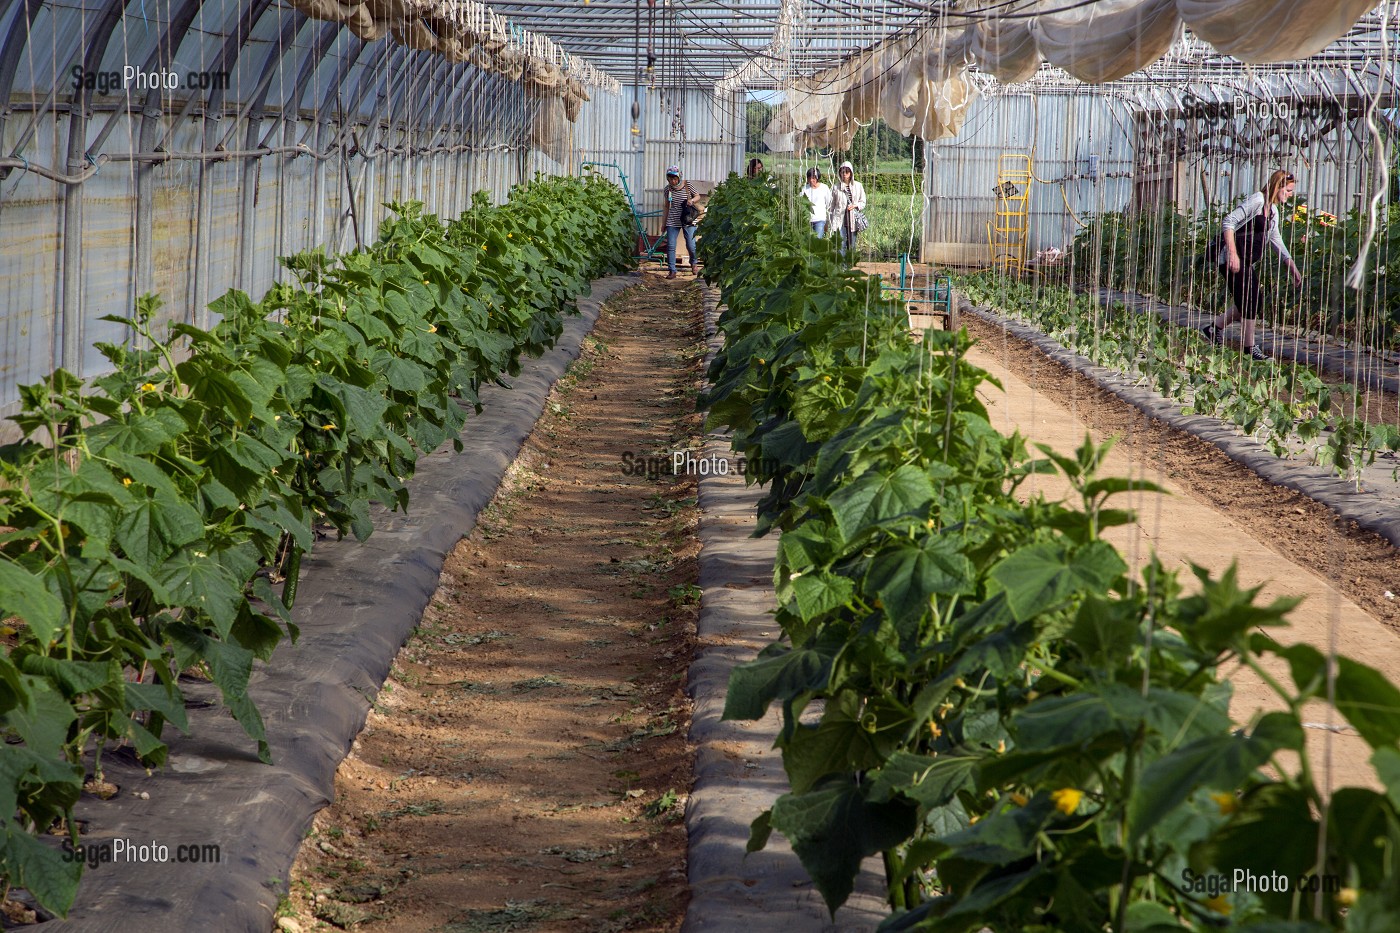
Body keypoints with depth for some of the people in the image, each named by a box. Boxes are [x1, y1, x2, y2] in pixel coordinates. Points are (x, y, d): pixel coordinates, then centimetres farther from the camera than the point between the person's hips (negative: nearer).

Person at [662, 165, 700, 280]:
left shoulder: (687, 186, -5)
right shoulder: (668, 189, 2)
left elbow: (698, 197, 7)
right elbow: (667, 207, 11)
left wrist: (692, 200, -17)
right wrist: (664, 223, 13)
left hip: (688, 220, -2)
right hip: (672, 221, 2)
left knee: (691, 245, 0)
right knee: (670, 246, -5)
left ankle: (693, 263, 31)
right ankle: (672, 271, 2)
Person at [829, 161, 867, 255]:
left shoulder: (858, 186, 6)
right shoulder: (836, 188, 4)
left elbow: (863, 203, 10)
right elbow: (831, 206, 10)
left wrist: (855, 205, -10)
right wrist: (829, 221, 9)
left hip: (853, 220, 1)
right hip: (840, 219, -1)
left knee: (852, 245, 4)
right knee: (841, 245, -9)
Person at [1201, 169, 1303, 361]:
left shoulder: (1273, 210, 15)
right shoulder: (1257, 200, -14)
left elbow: (1276, 239, 27)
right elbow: (1229, 221, -22)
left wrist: (1292, 266, 26)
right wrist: (1232, 253, -28)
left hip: (1247, 262, 10)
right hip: (1234, 259, -10)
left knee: (1255, 301, 9)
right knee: (1250, 301, -11)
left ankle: (1214, 327, 23)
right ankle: (1251, 348, -4)